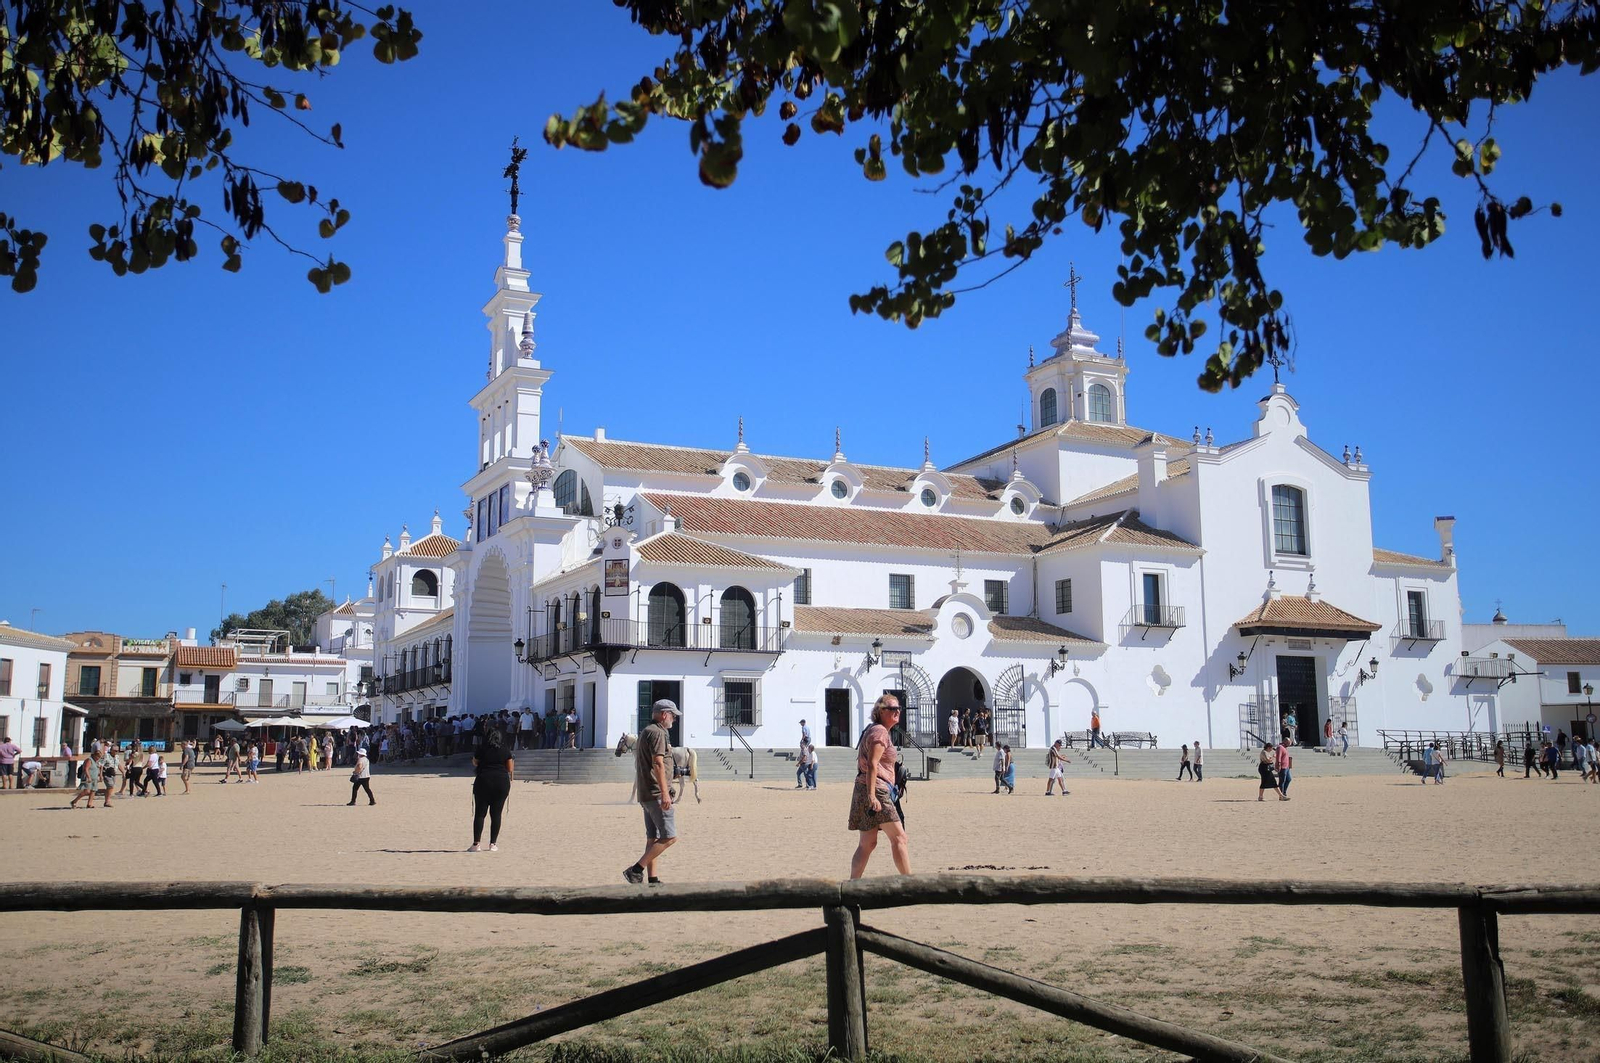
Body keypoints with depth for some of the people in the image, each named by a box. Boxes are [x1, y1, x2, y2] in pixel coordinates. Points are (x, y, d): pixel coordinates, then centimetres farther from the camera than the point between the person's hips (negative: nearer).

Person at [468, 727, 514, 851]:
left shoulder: (481, 749, 2)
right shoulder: (505, 751, 5)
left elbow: (474, 763, 15)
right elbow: (510, 769, 7)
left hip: (483, 781, -1)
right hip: (502, 782, 1)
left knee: (479, 813, 2)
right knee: (496, 814, 5)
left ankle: (476, 844, -4)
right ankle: (493, 844, 4)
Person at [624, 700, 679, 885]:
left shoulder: (645, 732, 21)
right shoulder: (657, 732, -11)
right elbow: (658, 764, -21)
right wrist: (665, 793, -25)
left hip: (645, 794, 11)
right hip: (656, 794, -11)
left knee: (653, 838, 11)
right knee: (669, 837, -10)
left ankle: (652, 880, 11)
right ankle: (636, 869, -11)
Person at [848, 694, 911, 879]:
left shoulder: (875, 730, 23)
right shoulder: (880, 732, -9)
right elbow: (872, 765, -19)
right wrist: (872, 795, -26)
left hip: (865, 789, 10)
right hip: (876, 790, -10)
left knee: (867, 843, 10)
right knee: (899, 837, -9)